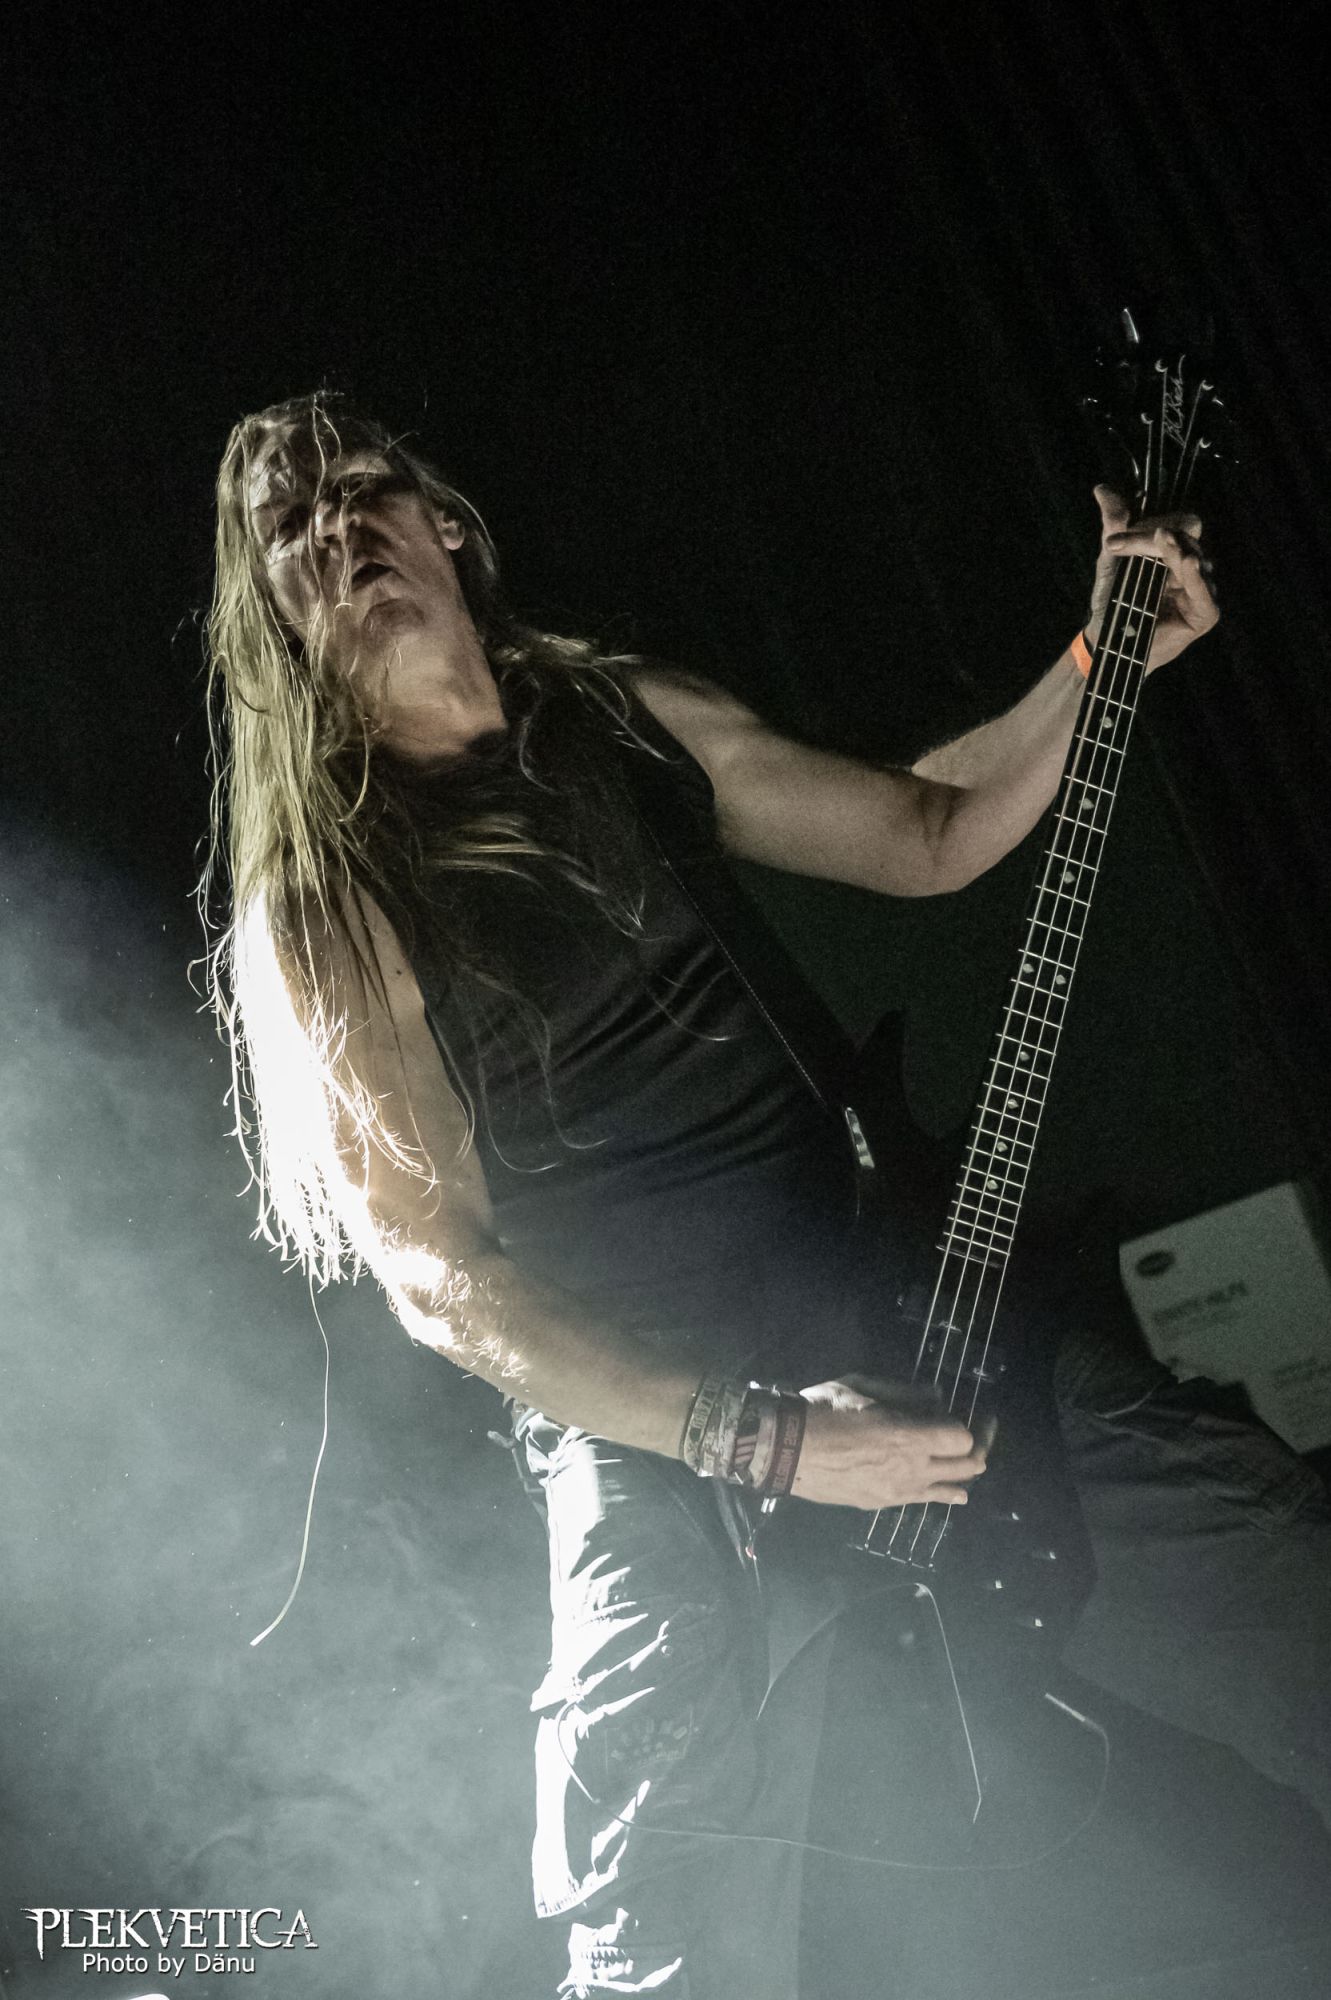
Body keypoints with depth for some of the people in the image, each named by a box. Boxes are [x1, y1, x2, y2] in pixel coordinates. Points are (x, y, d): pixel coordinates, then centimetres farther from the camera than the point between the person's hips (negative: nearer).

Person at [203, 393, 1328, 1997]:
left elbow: (933, 834, 21)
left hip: (922, 1313, 5)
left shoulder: (631, 721, 12)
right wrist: (749, 1441, -17)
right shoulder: (320, 915, -4)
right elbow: (438, 1278, -10)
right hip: (662, 1446, -5)